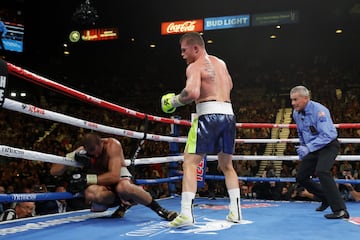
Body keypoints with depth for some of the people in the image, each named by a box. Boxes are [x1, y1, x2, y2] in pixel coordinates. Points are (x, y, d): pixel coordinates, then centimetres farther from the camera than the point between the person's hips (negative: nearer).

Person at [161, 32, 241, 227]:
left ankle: (186, 213, -13)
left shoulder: (195, 66, -3)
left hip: (208, 115, -7)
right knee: (226, 165, 18)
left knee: (190, 163, -4)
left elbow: (193, 93, -21)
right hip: (228, 115, 7)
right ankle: (235, 211, 17)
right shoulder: (221, 63, 20)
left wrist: (176, 101, -5)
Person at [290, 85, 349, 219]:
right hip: (312, 148, 8)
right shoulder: (296, 113, 2)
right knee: (301, 178, 8)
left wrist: (308, 148, -34)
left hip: (328, 145, -8)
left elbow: (326, 135, -30)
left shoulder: (319, 110, -22)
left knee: (321, 171, -32)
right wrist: (303, 148, 21)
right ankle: (326, 198, 30)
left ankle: (340, 210, -29)